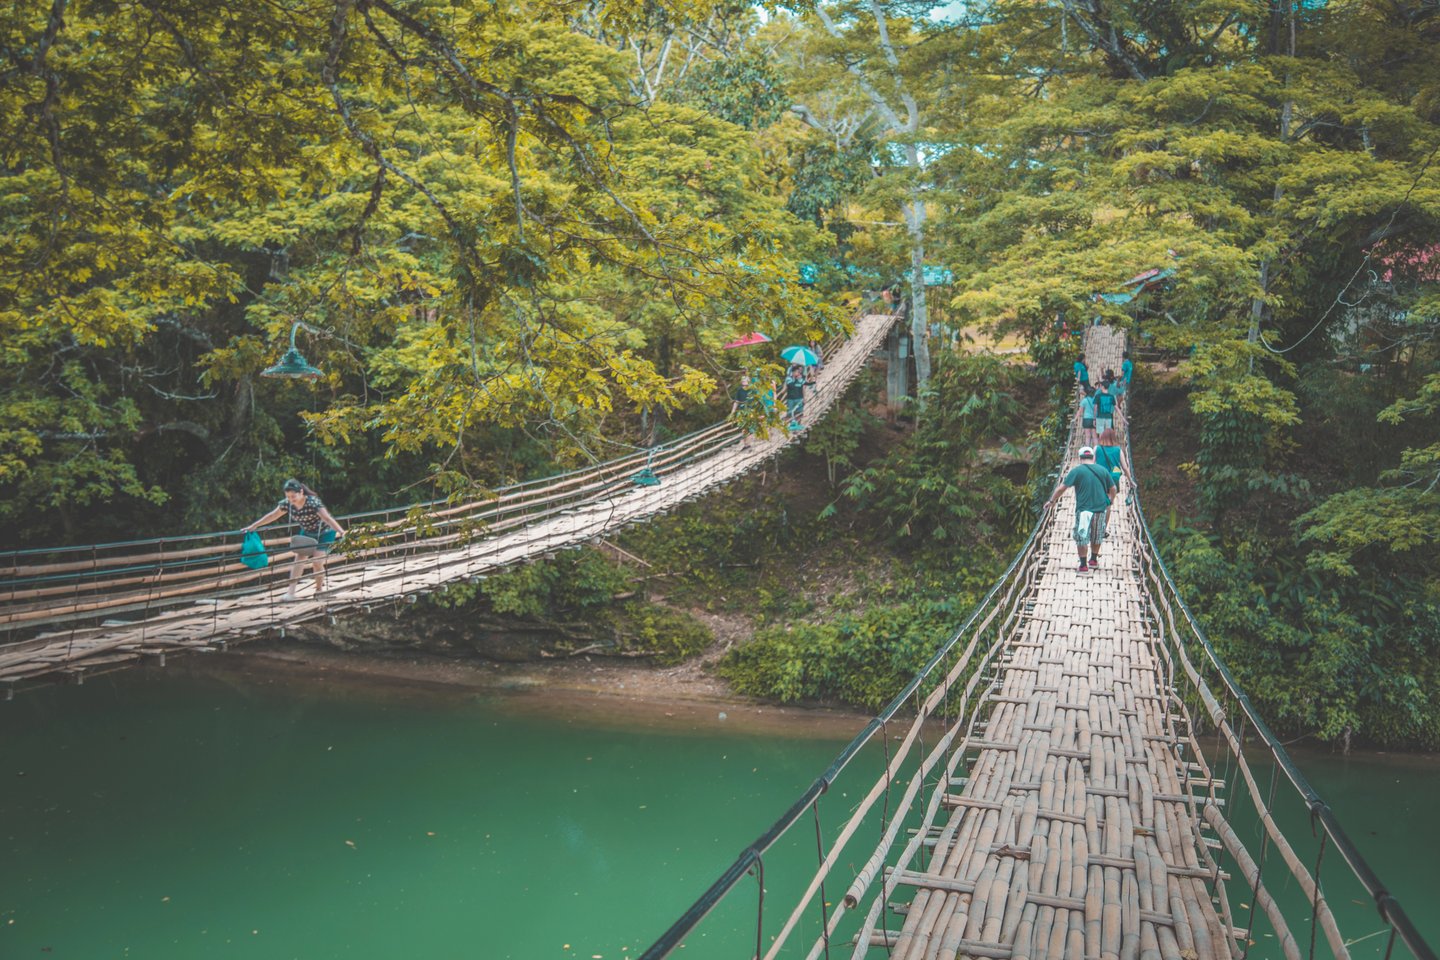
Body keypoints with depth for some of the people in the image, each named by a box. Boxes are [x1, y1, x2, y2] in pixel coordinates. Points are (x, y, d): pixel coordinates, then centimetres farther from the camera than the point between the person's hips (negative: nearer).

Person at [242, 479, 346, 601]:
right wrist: (252, 527, 4)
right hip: (306, 533, 5)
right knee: (299, 558, -9)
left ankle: (319, 590, 11)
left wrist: (341, 531, -55)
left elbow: (327, 518, -42)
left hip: (324, 534, -5)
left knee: (317, 562, -12)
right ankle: (291, 592, -13)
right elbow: (272, 516, -1)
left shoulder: (313, 502, -32)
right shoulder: (287, 504, -14)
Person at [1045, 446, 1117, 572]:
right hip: (1100, 509, 4)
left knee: (1081, 537, 5)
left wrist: (1051, 501, 2)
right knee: (1096, 536, 20)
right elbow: (1113, 489, 10)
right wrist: (1109, 501, 28)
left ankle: (1083, 565, 4)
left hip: (1083, 509, -4)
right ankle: (1094, 560, 33)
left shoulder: (1077, 471, -5)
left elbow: (1062, 488, -7)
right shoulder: (1103, 470, 5)